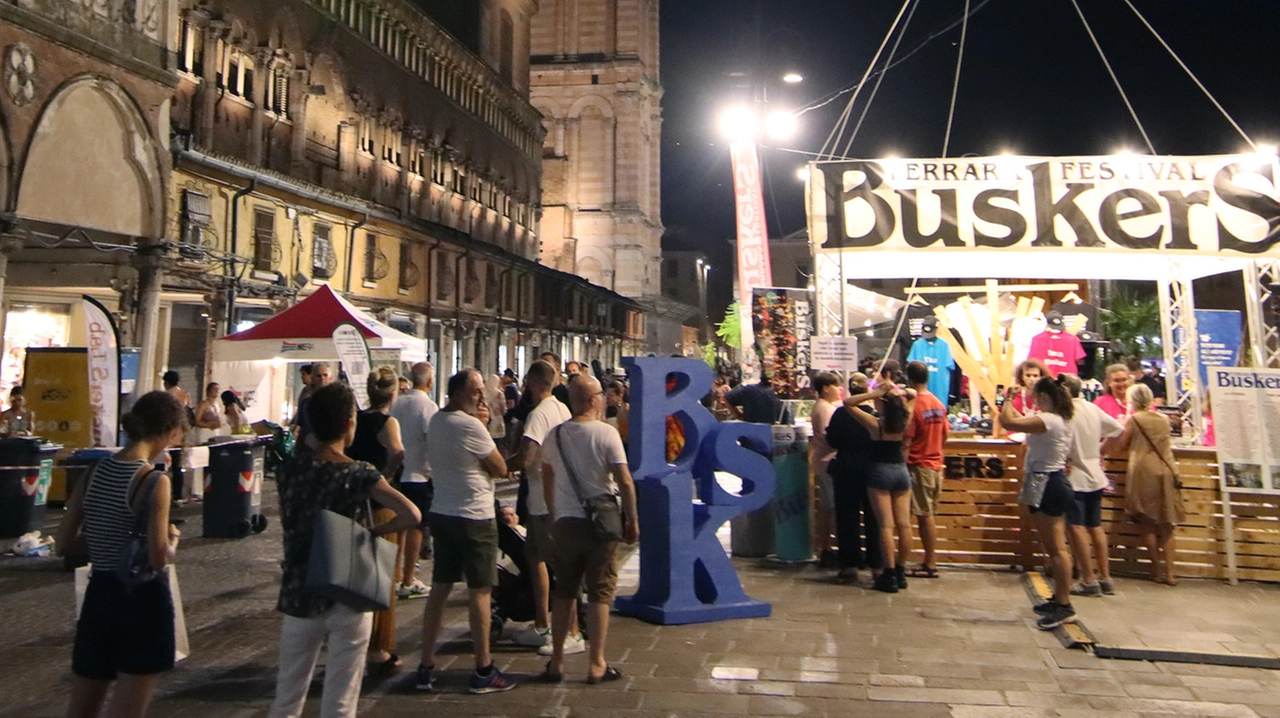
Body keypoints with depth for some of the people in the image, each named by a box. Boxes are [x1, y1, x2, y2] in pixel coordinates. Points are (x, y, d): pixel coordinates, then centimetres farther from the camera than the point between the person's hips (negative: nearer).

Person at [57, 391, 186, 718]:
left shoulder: (92, 472, 2)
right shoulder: (154, 481, -17)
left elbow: (65, 546, 6)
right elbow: (159, 558, -21)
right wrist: (173, 538, -1)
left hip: (98, 595, 7)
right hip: (144, 599, -6)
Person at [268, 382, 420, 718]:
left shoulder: (289, 469, -3)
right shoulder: (359, 474, -14)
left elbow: (286, 524, 12)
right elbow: (411, 514, -24)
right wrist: (373, 533, -10)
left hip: (298, 593, 4)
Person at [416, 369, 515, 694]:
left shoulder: (436, 421, 8)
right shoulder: (470, 426, -18)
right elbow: (500, 469, -13)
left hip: (442, 513, 8)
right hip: (474, 517, -8)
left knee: (439, 590, 13)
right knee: (480, 593, 1)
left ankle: (426, 668, 18)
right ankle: (484, 672, 9)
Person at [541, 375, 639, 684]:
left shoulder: (555, 435, 3)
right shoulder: (606, 433, -12)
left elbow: (547, 482, 11)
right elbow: (624, 481, -16)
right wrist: (632, 521, -6)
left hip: (566, 523, 4)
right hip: (601, 522, -4)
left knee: (563, 593, 13)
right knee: (599, 594, 6)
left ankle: (556, 662, 19)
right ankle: (597, 665, 11)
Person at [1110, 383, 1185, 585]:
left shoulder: (1134, 420, -2)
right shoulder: (1163, 419, 11)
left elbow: (1117, 446, -2)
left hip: (1144, 472, -4)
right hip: (1166, 471, 4)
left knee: (1147, 523, 5)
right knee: (1166, 524, 8)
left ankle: (1157, 570, 4)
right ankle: (1170, 572, 4)